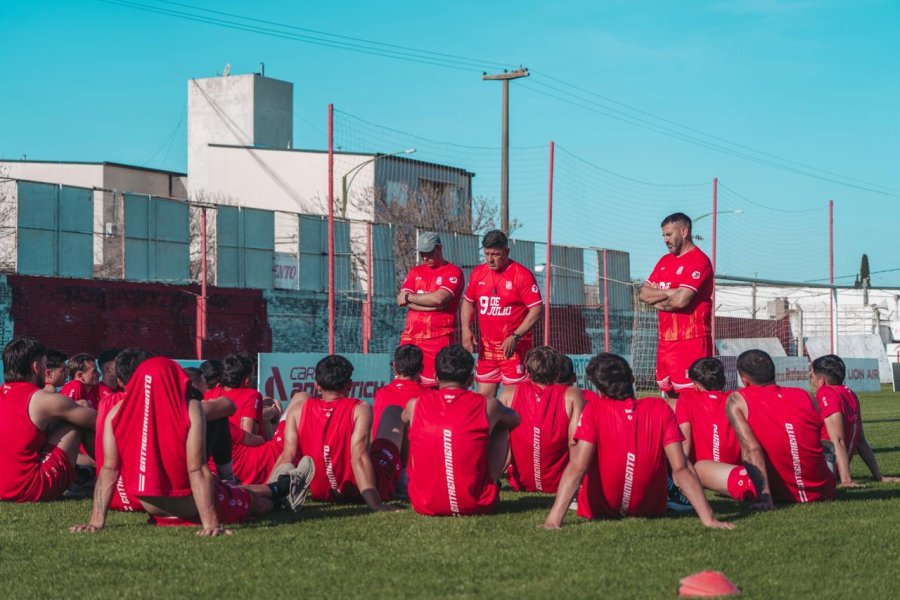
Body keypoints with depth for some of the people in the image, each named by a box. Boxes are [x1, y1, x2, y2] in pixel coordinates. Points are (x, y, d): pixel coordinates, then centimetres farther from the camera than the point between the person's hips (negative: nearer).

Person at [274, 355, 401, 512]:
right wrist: (375, 503, -37)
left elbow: (287, 456, -16)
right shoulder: (360, 409, -19)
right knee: (394, 411, 19)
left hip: (320, 492, 3)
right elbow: (359, 457, -31)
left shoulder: (299, 409, -10)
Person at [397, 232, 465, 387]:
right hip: (410, 338, 5)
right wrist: (432, 305, -10)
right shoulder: (415, 272, 17)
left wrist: (409, 297, -2)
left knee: (433, 388, -9)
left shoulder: (453, 273, 1)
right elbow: (402, 301, 2)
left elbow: (439, 298, -15)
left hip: (438, 340, -5)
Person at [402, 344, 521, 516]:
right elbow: (514, 420, 25)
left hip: (426, 506, 1)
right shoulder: (487, 406, 0)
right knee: (501, 429, 21)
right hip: (476, 505, -1)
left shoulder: (415, 405, 2)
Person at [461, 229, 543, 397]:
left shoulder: (522, 275, -9)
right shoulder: (478, 273, 8)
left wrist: (515, 337, -19)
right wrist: (466, 329, 4)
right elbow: (468, 301, 20)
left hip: (514, 349, -6)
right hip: (486, 348, 6)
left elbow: (537, 309, -12)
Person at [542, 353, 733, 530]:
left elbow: (577, 467, -26)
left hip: (598, 511, -2)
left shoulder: (594, 409, -17)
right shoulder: (660, 409, -11)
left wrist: (553, 520, -30)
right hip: (651, 510, 2)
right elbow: (681, 469, -17)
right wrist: (709, 518, -16)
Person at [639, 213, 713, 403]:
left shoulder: (698, 260, -10)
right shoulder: (665, 261, 17)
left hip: (691, 341, -9)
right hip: (666, 340, 9)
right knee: (670, 398, 10)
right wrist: (670, 292, -8)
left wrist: (658, 301, -2)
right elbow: (644, 293, 9)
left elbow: (681, 300, -21)